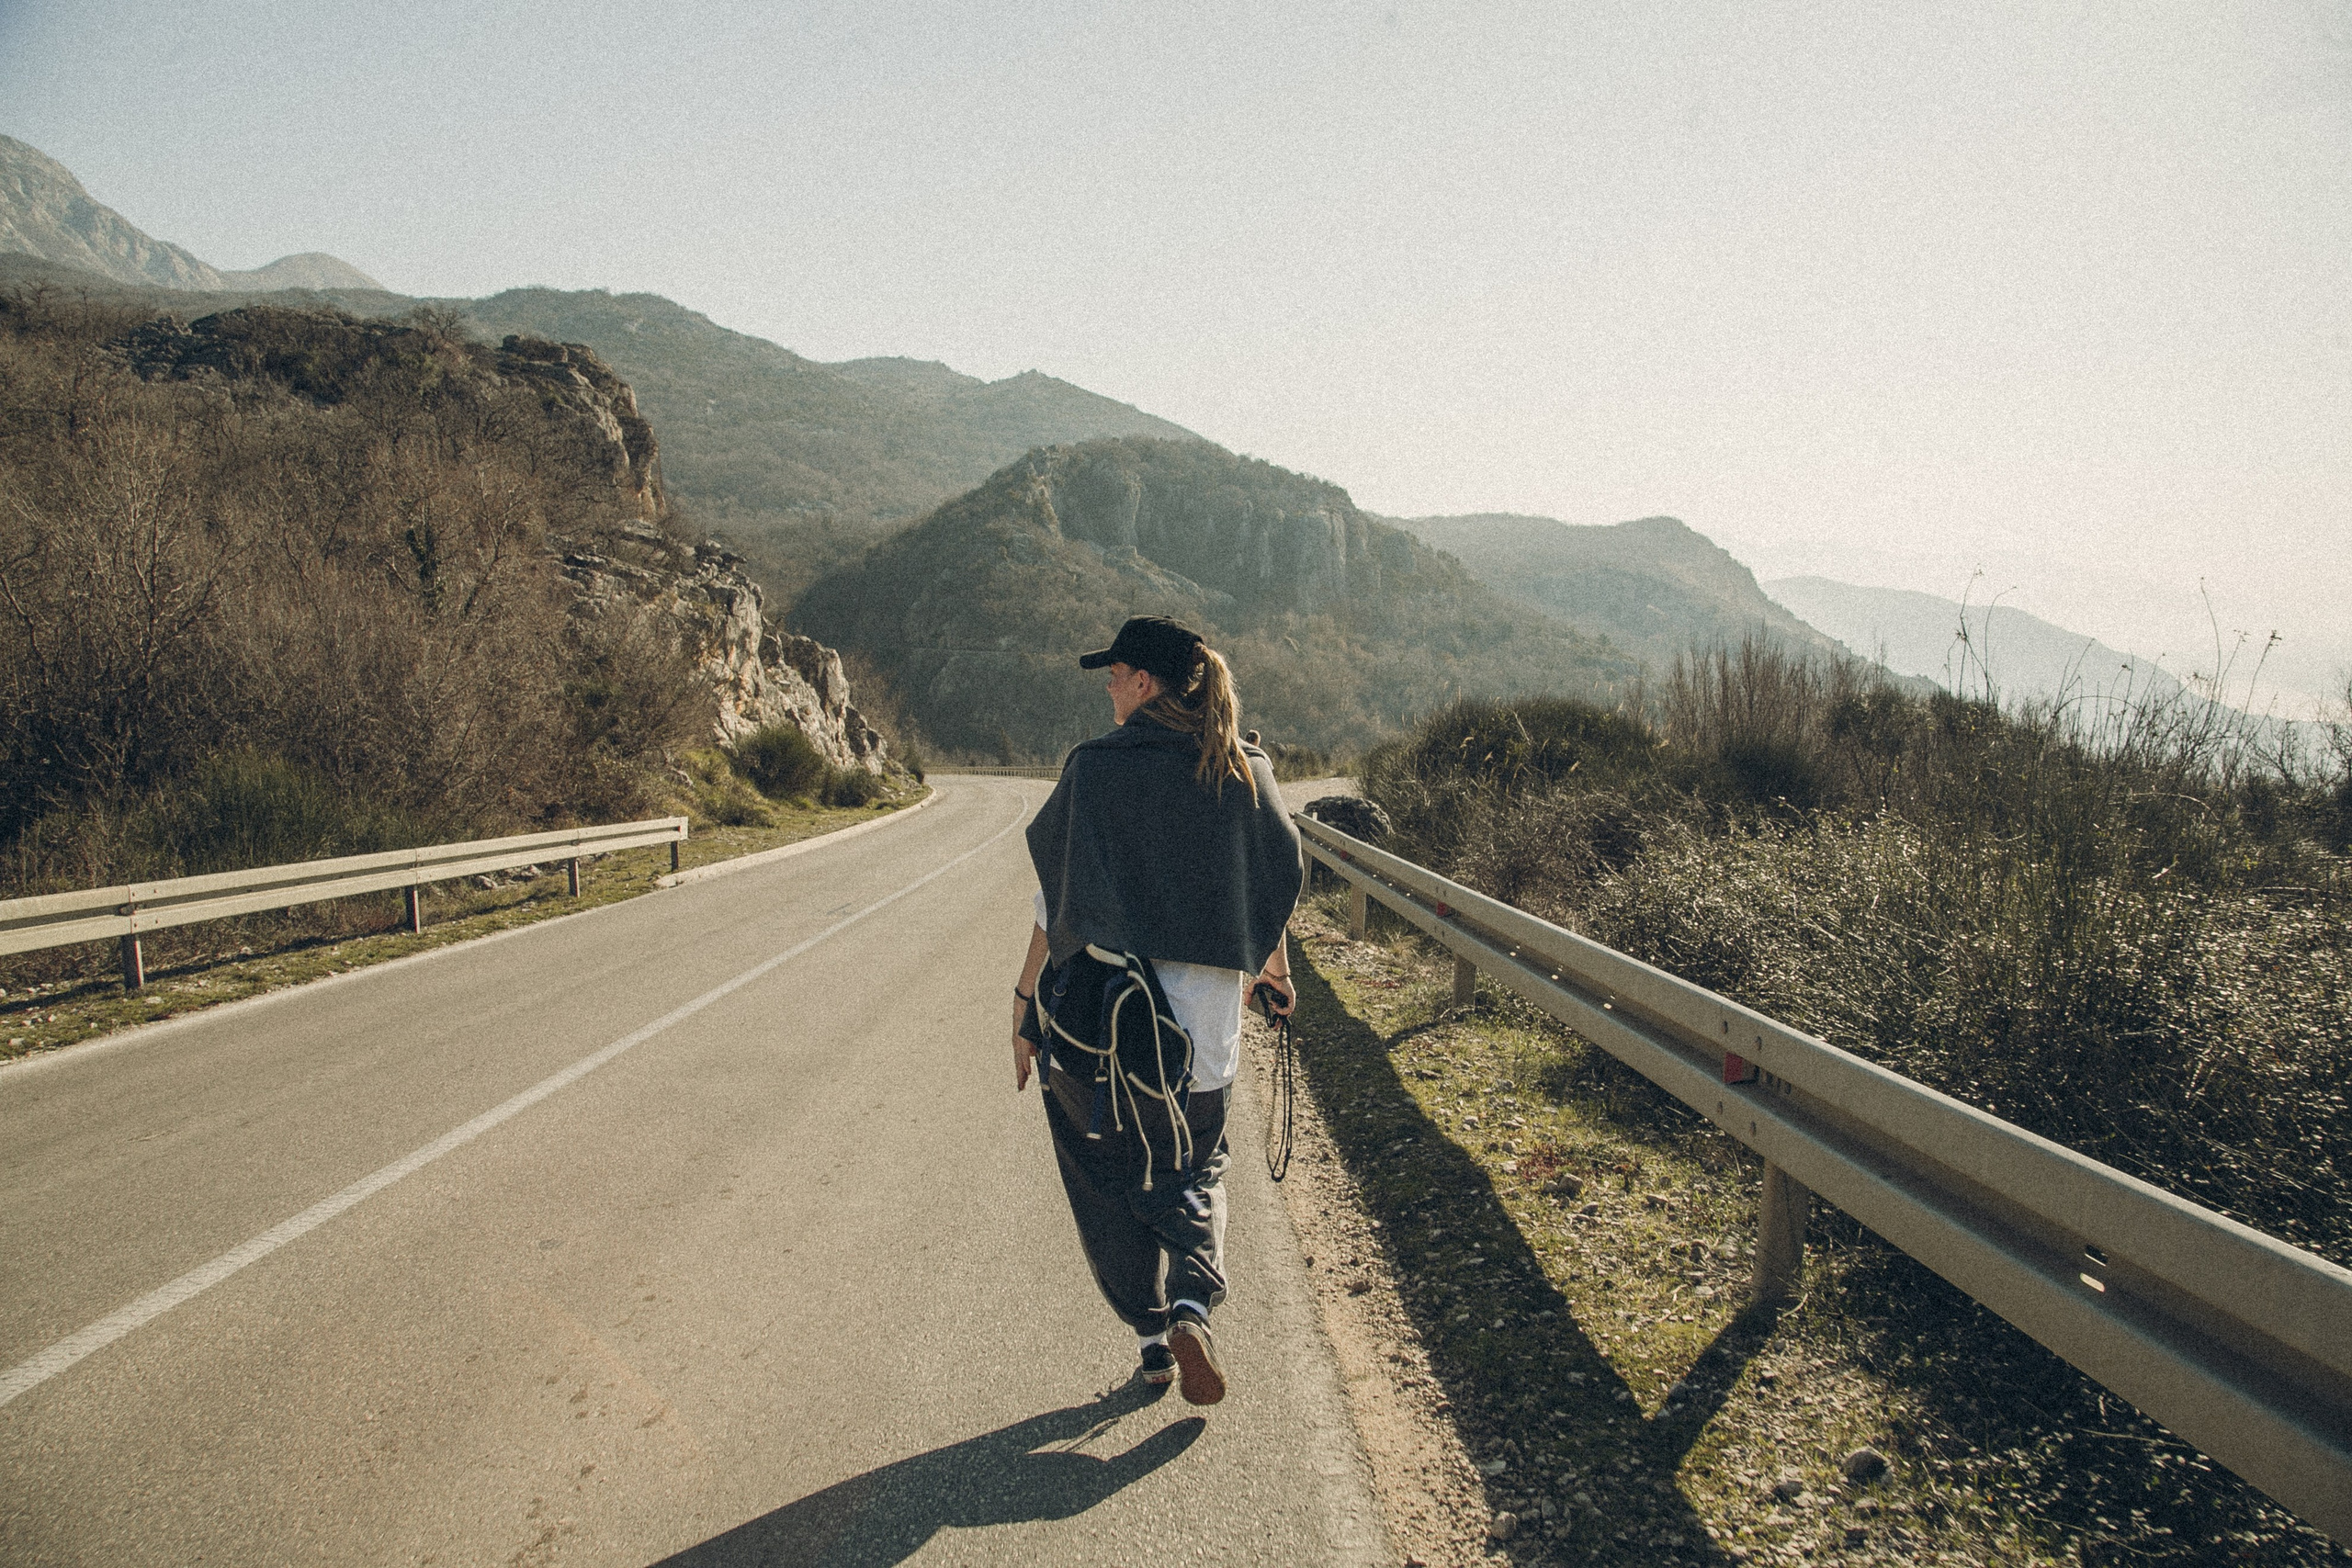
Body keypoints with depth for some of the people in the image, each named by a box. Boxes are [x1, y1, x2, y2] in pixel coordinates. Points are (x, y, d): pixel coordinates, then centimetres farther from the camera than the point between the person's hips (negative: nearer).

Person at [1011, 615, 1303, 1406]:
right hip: (1204, 1021, 3)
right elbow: (1275, 887, 10)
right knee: (1195, 1174, 20)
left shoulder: (1096, 766, -7)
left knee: (1108, 1184, 16)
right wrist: (1276, 972, 28)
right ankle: (1193, 1306, -3)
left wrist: (1026, 999, 2)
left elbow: (1059, 899, -7)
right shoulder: (1246, 771, 2)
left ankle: (1152, 1335, 17)